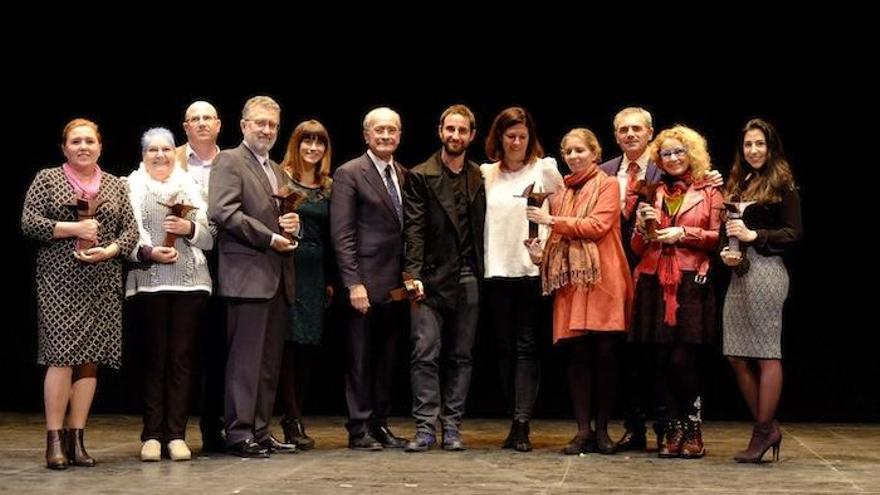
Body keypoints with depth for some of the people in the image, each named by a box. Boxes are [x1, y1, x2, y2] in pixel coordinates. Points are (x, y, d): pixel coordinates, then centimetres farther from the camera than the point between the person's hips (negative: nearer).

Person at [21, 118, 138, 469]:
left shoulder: (116, 186, 14)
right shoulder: (47, 179, 6)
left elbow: (131, 230, 9)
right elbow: (29, 222, -3)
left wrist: (109, 250, -10)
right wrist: (73, 229, -12)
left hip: (103, 285, 3)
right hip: (59, 282, -3)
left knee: (91, 360, 1)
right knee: (61, 357, -11)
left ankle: (76, 439, 7)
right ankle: (54, 439, -6)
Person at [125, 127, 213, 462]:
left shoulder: (189, 185, 16)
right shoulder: (131, 186, 8)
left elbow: (209, 237, 12)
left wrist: (189, 228, -7)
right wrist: (148, 252, -19)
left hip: (190, 283, 2)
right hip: (149, 281, -2)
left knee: (183, 357, -1)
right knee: (155, 357, -2)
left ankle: (177, 434, 2)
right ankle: (152, 435, 3)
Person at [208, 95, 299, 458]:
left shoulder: (278, 172, 23)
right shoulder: (229, 161, -2)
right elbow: (222, 212, -15)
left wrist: (293, 224, 4)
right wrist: (270, 238, -15)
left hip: (279, 278, 8)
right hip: (248, 274, -8)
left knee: (270, 361, 9)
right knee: (245, 357, -8)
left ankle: (259, 431, 14)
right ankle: (239, 433, -4)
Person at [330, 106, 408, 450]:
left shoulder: (403, 176, 13)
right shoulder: (349, 174, -5)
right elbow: (342, 235, -10)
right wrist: (354, 283, -16)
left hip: (395, 286, 6)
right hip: (365, 285, -6)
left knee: (386, 361, 10)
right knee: (360, 361, 1)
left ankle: (380, 425, 18)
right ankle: (359, 429, 7)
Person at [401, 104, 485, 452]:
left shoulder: (479, 178, 11)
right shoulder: (421, 176, 1)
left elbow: (481, 227, 9)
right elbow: (414, 229, -5)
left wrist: (480, 273, 0)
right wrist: (414, 274, -15)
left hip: (467, 281, 3)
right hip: (432, 279, -3)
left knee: (461, 355, 7)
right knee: (425, 354, -6)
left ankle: (452, 426, 13)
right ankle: (425, 427, -2)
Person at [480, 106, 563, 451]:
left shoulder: (544, 169, 3)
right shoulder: (486, 174, 12)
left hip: (532, 271, -4)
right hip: (497, 271, 4)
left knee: (526, 348, -6)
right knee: (505, 349, 7)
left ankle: (521, 425, -9)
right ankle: (517, 421, 14)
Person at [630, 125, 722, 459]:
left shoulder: (708, 192, 9)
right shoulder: (653, 193, 18)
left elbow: (718, 237, 1)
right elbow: (637, 247, 17)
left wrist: (683, 233, -9)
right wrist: (643, 225, -2)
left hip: (690, 283, -3)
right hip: (654, 282, 4)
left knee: (682, 359, -10)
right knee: (661, 360, 1)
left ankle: (692, 431, 3)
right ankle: (675, 428, 10)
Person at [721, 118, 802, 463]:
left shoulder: (781, 184, -2)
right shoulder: (738, 184, 17)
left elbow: (794, 234, -7)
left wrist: (754, 235, -14)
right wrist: (725, 252, 0)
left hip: (766, 270, -8)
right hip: (739, 273, 8)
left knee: (766, 353, -4)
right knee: (736, 356, 6)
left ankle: (763, 433, 2)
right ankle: (767, 427, 15)